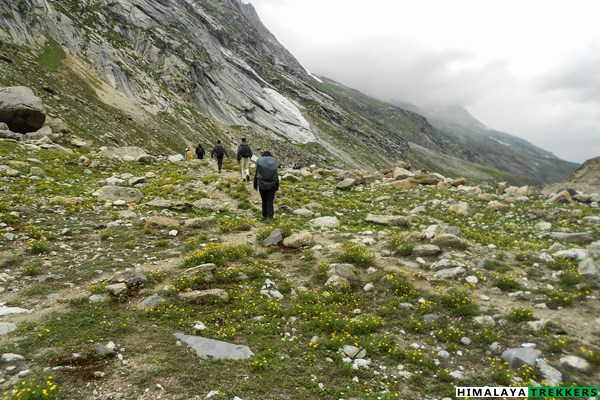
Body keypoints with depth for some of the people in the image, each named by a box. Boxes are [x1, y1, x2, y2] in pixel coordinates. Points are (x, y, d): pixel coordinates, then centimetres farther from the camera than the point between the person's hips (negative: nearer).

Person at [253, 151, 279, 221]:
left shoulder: (259, 162, -4)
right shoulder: (274, 163, -3)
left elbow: (256, 175, -1)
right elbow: (276, 176, -1)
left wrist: (255, 185, 9)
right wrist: (277, 186, 9)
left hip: (262, 185, 0)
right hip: (272, 185, 0)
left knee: (264, 200, 13)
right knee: (270, 200, 6)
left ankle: (265, 216, 20)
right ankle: (269, 216, -4)